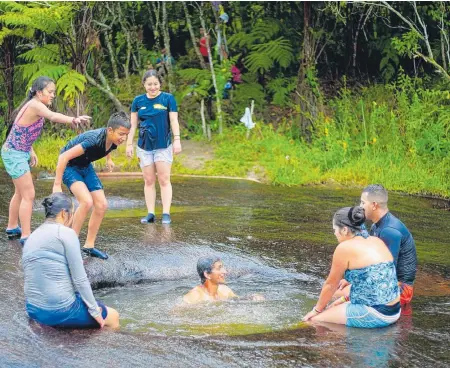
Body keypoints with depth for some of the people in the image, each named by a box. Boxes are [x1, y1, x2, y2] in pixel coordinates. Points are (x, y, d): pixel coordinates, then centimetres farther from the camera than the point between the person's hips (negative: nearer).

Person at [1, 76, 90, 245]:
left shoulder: (33, 106, 8)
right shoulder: (35, 105, -22)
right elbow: (53, 116, -43)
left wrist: (31, 151, 16)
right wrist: (74, 120, -59)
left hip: (18, 153, 10)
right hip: (14, 154, -10)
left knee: (20, 192, 23)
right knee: (28, 195, -9)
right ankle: (26, 236, -6)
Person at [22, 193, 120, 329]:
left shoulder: (31, 237, 12)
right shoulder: (65, 233, -11)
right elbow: (80, 279, -13)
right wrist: (95, 311, -3)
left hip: (34, 311, 8)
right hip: (60, 311, -8)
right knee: (113, 316, 17)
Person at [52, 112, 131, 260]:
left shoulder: (113, 141, -13)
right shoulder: (94, 139, -37)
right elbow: (64, 157, -36)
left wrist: (108, 159, 35)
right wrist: (57, 185, -32)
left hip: (85, 167, 8)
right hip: (69, 166, -8)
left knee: (101, 205, 0)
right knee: (87, 201, -26)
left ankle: (89, 246, 12)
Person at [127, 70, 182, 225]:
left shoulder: (168, 99, -2)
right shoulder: (138, 101, 5)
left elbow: (174, 121, -3)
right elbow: (133, 124, 9)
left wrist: (177, 140, -10)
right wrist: (129, 144, 5)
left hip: (163, 145, -3)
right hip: (144, 146, 3)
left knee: (164, 180, -4)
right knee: (149, 181, 5)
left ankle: (166, 214, -5)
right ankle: (150, 214, 7)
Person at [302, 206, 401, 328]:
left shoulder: (344, 248, -10)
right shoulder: (376, 242, 11)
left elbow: (331, 284, 1)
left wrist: (317, 309, 15)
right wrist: (345, 299, 29)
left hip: (374, 315, -9)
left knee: (313, 319, -1)